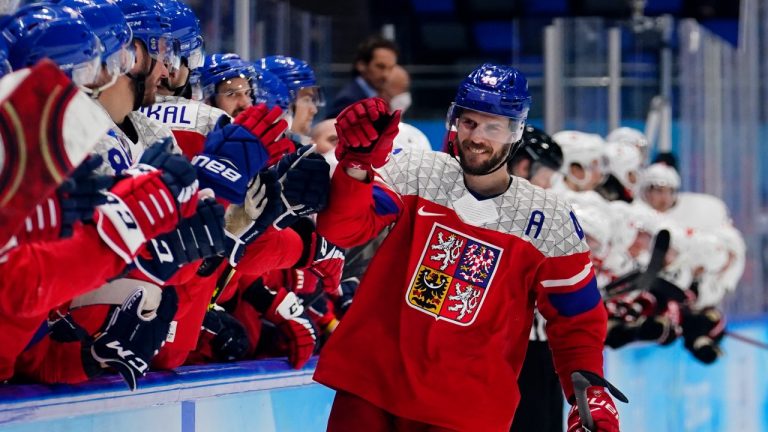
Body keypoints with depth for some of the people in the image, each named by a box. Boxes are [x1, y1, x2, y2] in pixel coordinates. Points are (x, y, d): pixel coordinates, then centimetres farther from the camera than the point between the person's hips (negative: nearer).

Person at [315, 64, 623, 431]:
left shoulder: (550, 222, -2)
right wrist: (357, 165, -29)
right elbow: (343, 229, -12)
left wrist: (591, 391, -6)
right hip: (371, 385, 1)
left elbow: (575, 321, 6)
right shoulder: (416, 173, -1)